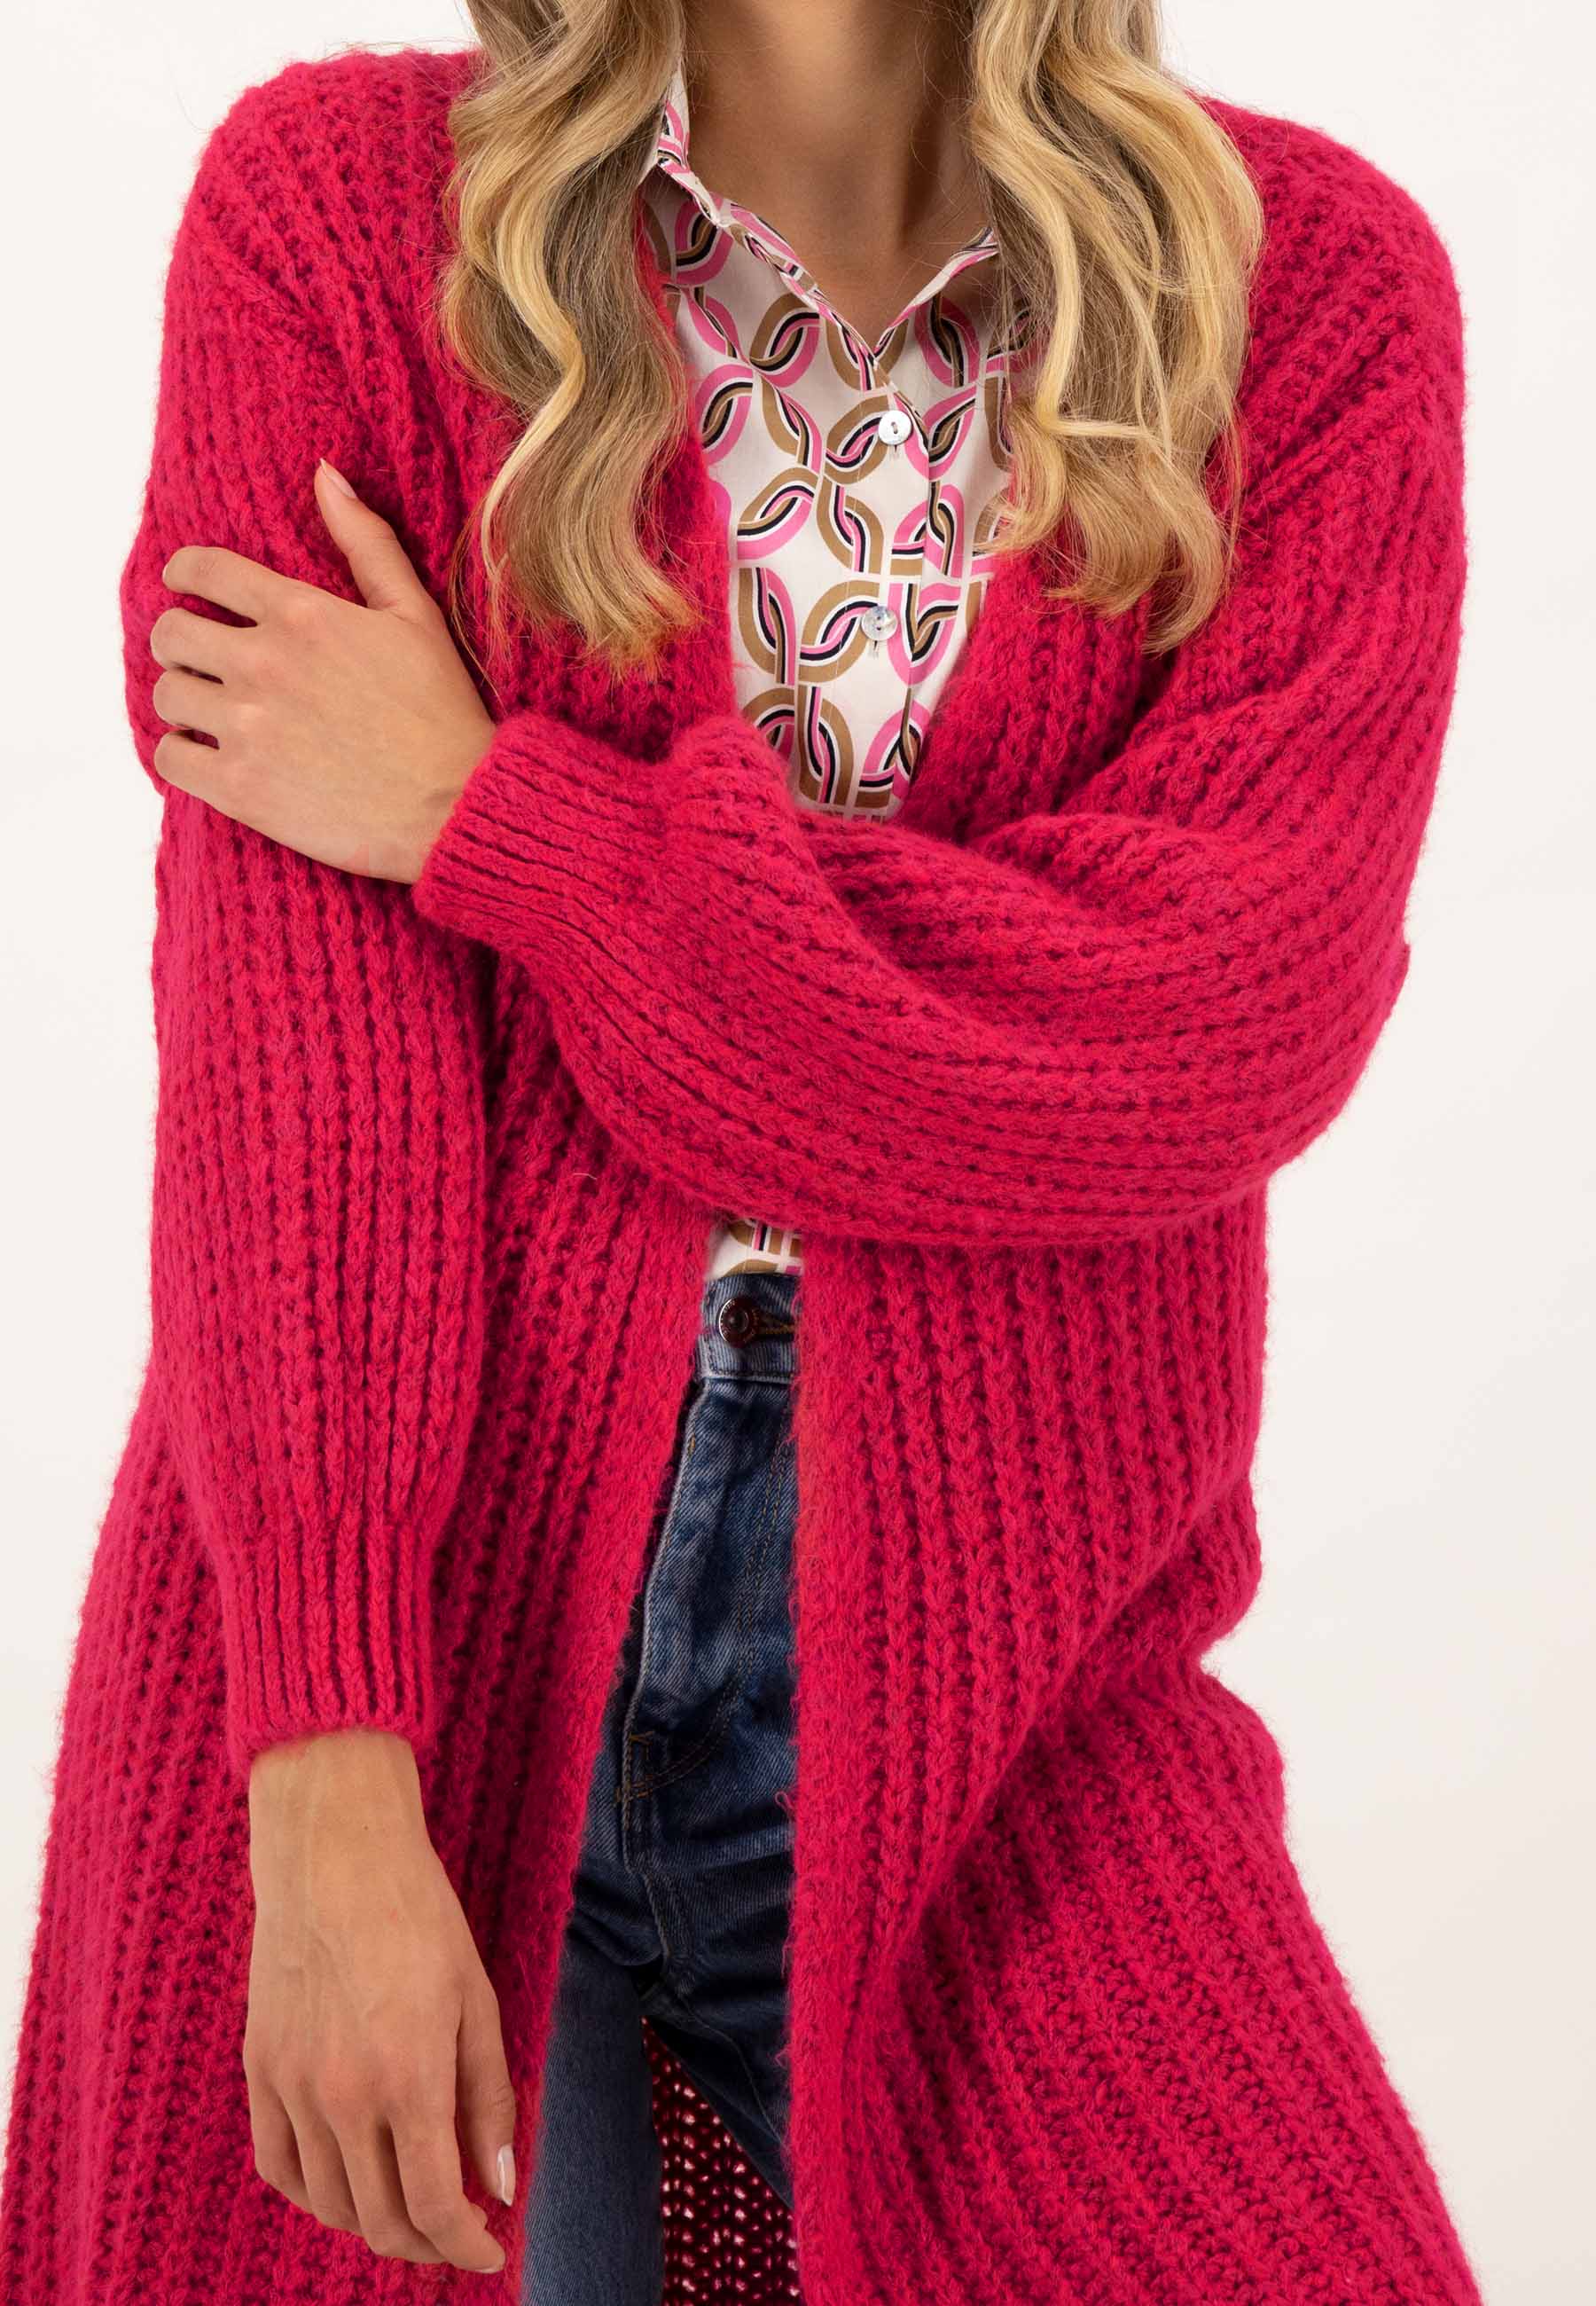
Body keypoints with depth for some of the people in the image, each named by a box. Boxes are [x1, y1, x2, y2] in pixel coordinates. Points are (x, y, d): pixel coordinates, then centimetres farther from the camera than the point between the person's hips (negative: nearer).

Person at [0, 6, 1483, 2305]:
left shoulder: (1317, 289, -1)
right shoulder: (331, 206, -2)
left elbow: (1226, 1038, -14)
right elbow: (288, 1047, -10)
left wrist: (486, 808, -12)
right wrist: (329, 1782, -19)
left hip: (973, 1693, 0)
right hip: (390, 1635, 0)